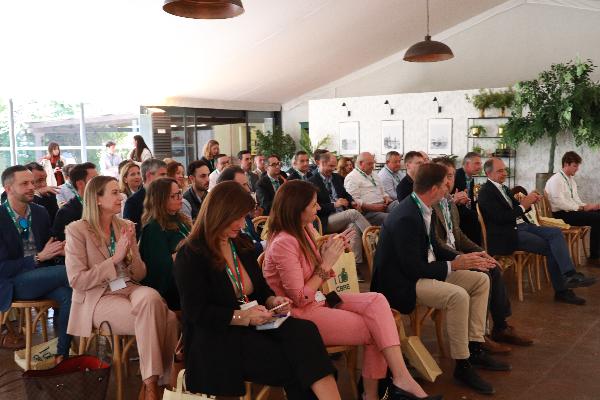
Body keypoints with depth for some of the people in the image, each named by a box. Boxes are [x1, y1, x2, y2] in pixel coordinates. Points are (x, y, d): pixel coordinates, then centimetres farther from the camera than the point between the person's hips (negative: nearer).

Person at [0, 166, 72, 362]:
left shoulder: (40, 212, 7)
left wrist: (58, 250, -5)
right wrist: (39, 257, -18)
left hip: (40, 276, 5)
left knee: (69, 295, -28)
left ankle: (62, 354, -19)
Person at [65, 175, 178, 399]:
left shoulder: (125, 226, 12)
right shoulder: (78, 230, -3)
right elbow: (76, 281, -10)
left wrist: (133, 249, -7)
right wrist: (115, 258, -15)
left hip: (130, 290, 5)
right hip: (99, 298, -4)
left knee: (150, 297, -32)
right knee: (162, 318, -29)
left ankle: (153, 381, -22)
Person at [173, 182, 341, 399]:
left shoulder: (242, 245, 13)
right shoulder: (190, 255, -10)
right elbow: (196, 313, -16)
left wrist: (272, 300, -3)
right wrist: (242, 316, -21)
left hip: (252, 325, 6)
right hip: (216, 340, -6)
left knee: (304, 331, -25)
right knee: (294, 365, -24)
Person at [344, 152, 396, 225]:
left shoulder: (375, 175, 26)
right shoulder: (352, 178, -1)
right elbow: (353, 201, -11)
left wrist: (386, 198, 8)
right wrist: (372, 207, -18)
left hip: (383, 205, 8)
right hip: (367, 211, -8)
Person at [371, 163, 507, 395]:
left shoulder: (422, 208, 3)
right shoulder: (406, 217, -26)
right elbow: (413, 268, -26)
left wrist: (463, 257, 1)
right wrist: (453, 265, -18)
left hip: (425, 270, 10)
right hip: (402, 282, -10)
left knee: (481, 280, 6)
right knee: (458, 296, -30)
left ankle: (475, 349, 10)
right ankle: (463, 365, -13)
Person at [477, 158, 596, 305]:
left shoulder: (503, 188, 19)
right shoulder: (486, 192, -10)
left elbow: (517, 209, 19)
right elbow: (501, 218, -18)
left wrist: (528, 201, -2)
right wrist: (523, 206, -17)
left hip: (522, 225, 9)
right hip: (508, 235, -9)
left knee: (556, 232, -13)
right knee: (551, 248, -17)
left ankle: (569, 276, -18)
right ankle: (561, 290, -10)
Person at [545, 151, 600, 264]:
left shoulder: (571, 179, 17)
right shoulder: (556, 180, -11)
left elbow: (576, 200, 18)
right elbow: (560, 203, -20)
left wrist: (587, 205, -2)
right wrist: (582, 208, -17)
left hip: (571, 211, 9)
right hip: (561, 215, -9)